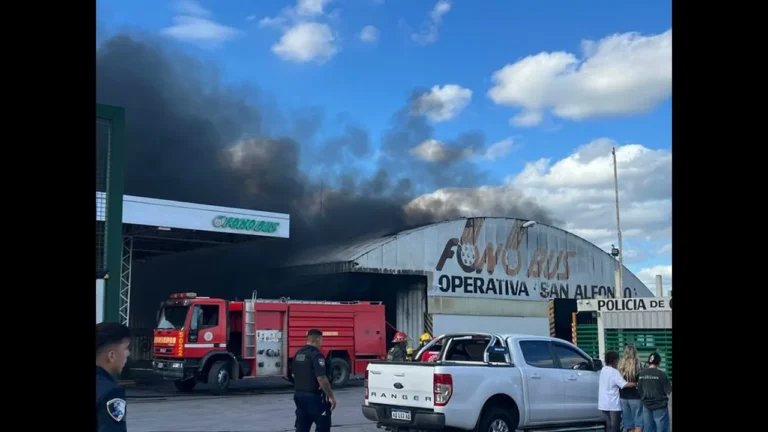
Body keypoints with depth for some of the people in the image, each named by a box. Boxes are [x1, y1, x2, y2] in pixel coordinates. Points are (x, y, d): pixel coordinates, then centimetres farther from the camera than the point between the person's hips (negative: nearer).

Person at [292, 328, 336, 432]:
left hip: (299, 395, 8)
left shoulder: (298, 354, 9)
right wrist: (331, 396, -17)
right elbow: (321, 378, -23)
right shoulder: (316, 355, -18)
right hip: (314, 396, -8)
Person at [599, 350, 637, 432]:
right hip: (613, 404, -7)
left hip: (604, 403, 7)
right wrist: (637, 384, -19)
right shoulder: (614, 372, -16)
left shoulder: (603, 370, 8)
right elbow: (624, 384, -25)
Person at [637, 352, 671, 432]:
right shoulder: (661, 374, -16)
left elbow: (639, 390, 4)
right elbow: (668, 390, -9)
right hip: (660, 406, -4)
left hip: (646, 406, 4)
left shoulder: (641, 374, -2)